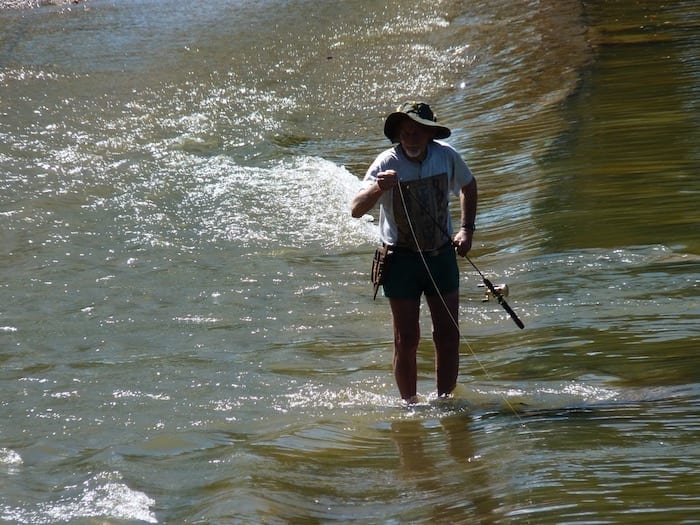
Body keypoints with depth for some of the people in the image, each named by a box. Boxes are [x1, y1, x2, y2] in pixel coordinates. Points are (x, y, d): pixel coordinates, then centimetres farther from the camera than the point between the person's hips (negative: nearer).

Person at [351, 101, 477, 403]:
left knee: (448, 336, 3)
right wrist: (377, 188, -47)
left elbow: (468, 186, 18)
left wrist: (466, 229, 8)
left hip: (442, 254, 3)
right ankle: (410, 404, 9)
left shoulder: (446, 156, -6)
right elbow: (356, 210, -27)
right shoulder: (387, 163, -17)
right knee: (406, 340, -2)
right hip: (402, 259, -3)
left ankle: (444, 401, 15)